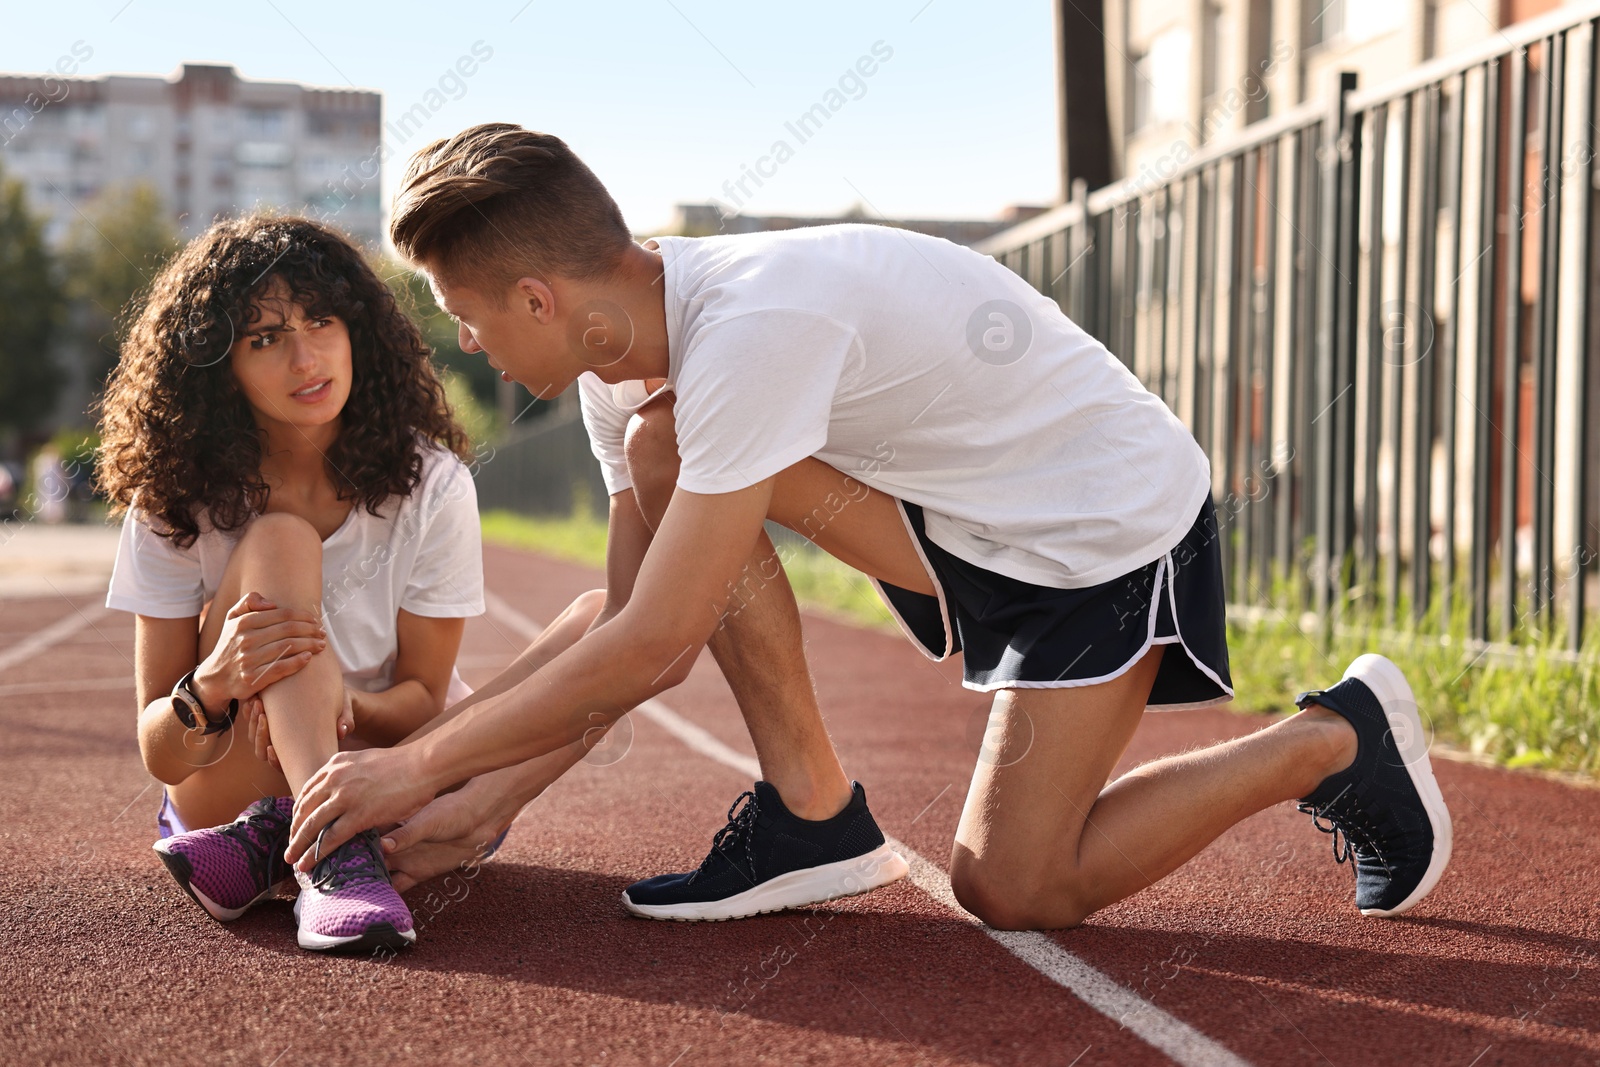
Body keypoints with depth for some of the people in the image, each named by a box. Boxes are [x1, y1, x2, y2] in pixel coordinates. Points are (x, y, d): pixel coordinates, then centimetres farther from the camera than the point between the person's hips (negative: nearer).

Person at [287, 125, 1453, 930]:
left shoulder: (752, 324, -33)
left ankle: (1337, 739, 9)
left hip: (1116, 521, -8)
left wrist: (420, 769, -23)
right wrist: (463, 801, 2)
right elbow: (638, 635, 4)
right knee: (663, 446, -10)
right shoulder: (627, 365, -4)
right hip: (975, 519, 8)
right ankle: (810, 808, 0)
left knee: (1010, 887, -9)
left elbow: (652, 649, -32)